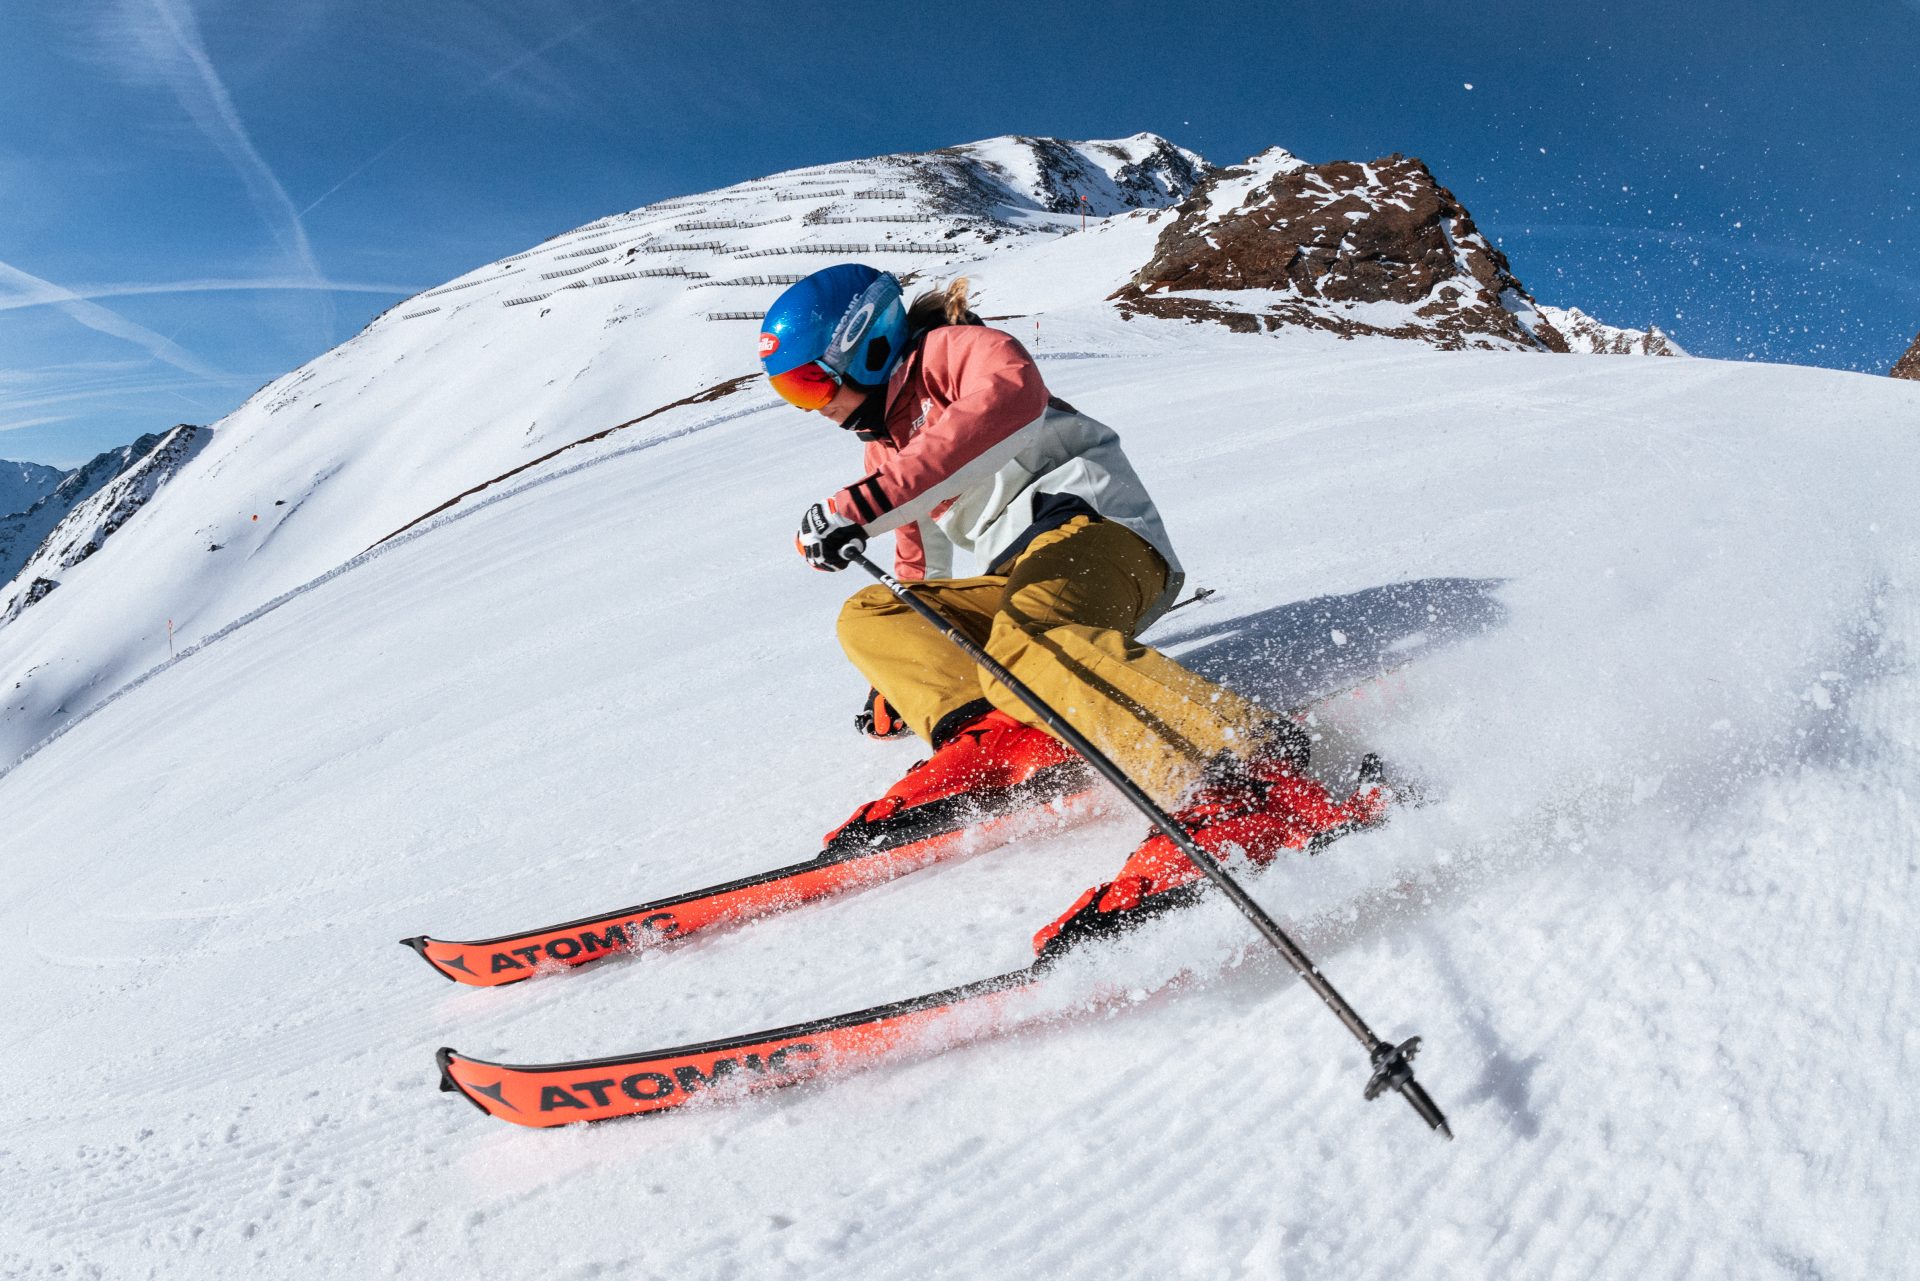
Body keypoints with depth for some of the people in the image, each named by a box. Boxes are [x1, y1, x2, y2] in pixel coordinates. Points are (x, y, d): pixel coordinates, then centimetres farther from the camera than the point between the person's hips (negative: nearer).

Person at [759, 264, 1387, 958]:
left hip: (1090, 523, -9)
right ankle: (996, 739, -20)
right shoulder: (886, 446, 30)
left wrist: (864, 504, -28)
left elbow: (1011, 394, -23)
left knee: (1027, 641, -37)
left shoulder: (949, 348, 3)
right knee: (868, 615, 4)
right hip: (1014, 583, 9)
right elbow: (919, 570, 39)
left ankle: (1246, 782, -50)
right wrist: (896, 690, 38)